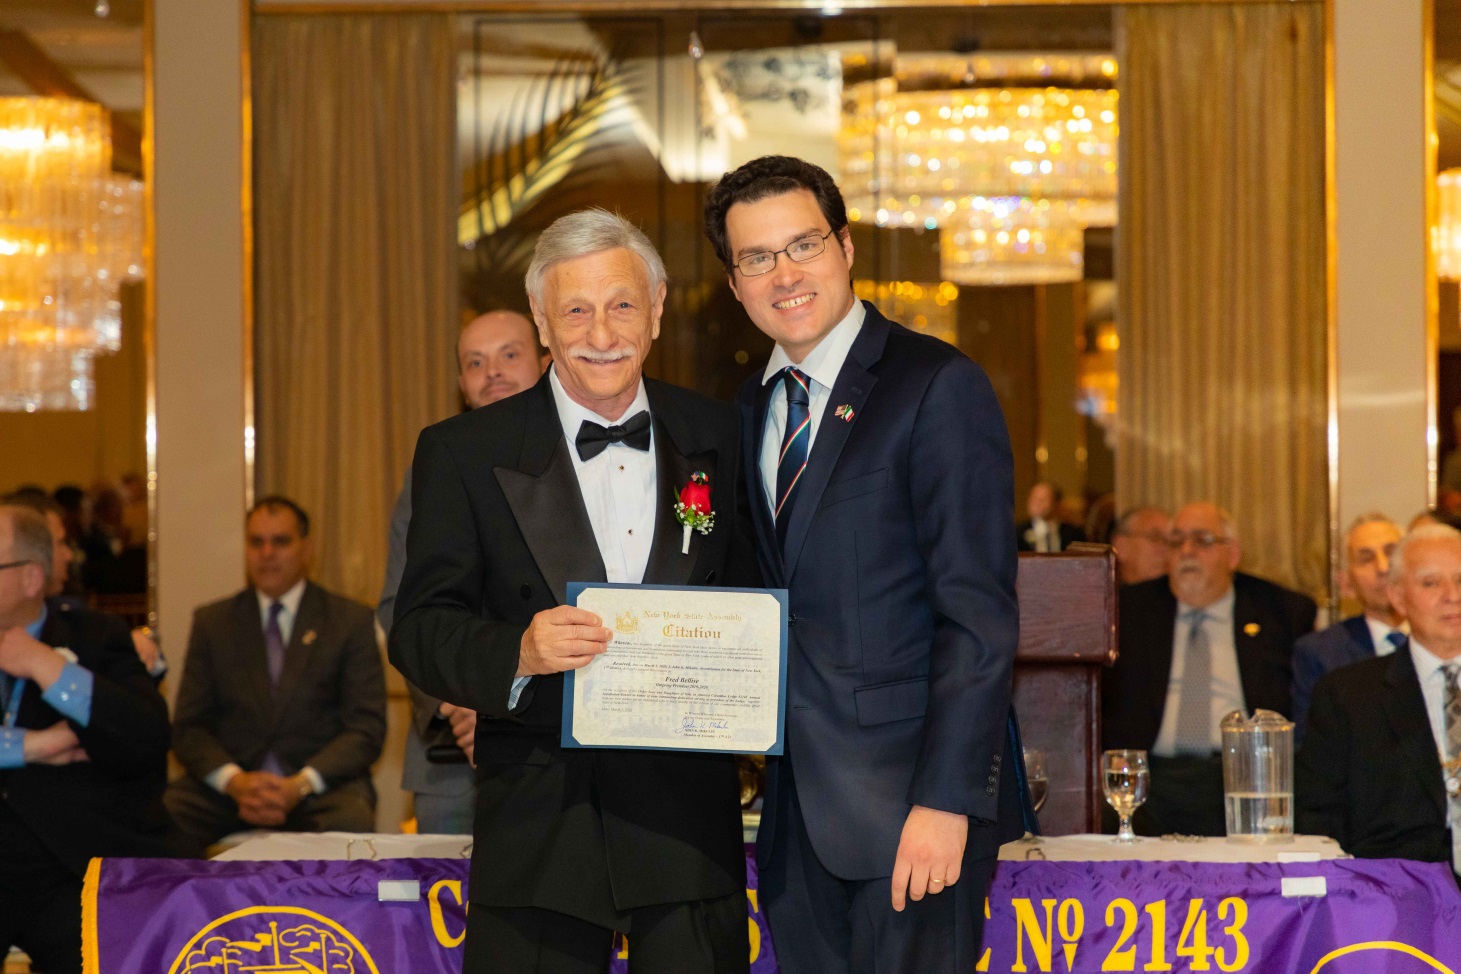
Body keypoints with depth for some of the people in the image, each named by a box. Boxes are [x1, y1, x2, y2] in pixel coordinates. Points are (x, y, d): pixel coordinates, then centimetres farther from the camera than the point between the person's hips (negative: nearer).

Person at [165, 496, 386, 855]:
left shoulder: (352, 621, 8)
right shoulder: (211, 622, 14)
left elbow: (367, 728, 0)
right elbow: (189, 727, 8)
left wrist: (301, 785, -16)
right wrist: (233, 780, -13)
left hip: (322, 783, -1)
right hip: (228, 783, 2)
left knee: (351, 824, -36)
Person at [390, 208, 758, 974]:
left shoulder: (717, 438, 8)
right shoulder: (462, 453, 1)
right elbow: (419, 629, -3)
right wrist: (515, 654, -22)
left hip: (689, 823, 2)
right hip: (538, 835, -2)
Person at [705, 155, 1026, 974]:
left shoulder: (939, 387, -8)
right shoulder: (753, 411, 13)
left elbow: (980, 615, -13)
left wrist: (946, 800, -19)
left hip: (914, 807, -6)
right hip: (804, 809, 6)